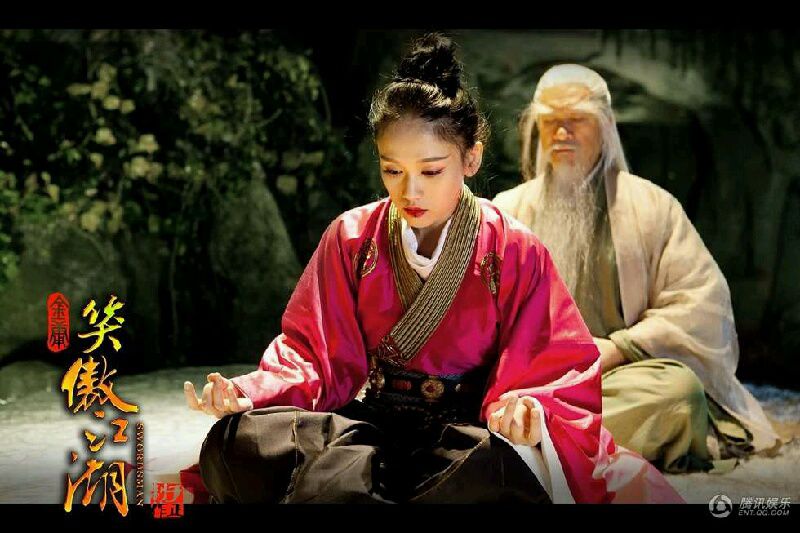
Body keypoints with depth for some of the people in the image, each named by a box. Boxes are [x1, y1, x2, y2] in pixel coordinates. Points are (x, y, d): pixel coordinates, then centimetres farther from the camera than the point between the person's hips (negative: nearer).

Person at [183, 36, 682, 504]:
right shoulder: (351, 238, 5)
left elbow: (559, 374, -4)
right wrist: (251, 391, -15)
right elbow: (312, 351, 6)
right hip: (371, 419, 2)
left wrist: (527, 410, -28)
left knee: (506, 468, -41)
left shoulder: (515, 252, -2)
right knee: (235, 441, -27)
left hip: (466, 431, -2)